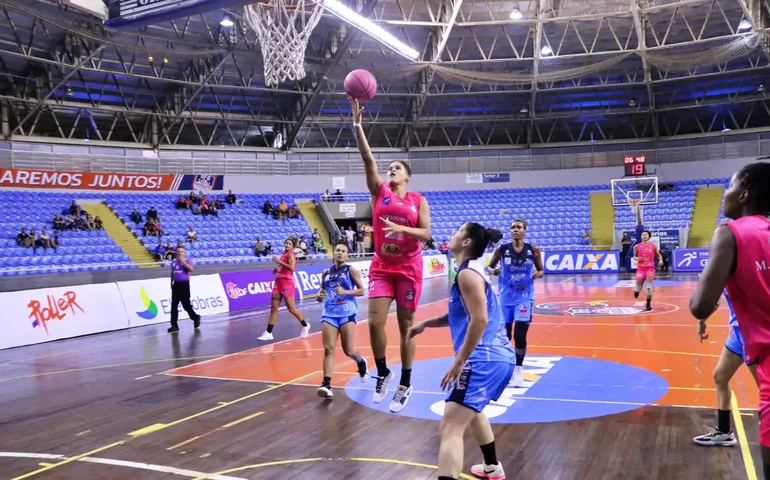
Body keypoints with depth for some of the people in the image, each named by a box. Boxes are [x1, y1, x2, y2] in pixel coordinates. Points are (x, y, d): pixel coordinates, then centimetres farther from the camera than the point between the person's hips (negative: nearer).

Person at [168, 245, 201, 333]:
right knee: (174, 306, 2)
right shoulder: (174, 262, 11)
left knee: (186, 304, -2)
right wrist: (171, 283, 18)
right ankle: (174, 325, 6)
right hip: (176, 285, 5)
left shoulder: (187, 261, -5)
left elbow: (191, 269, -24)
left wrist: (183, 261, -24)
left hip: (184, 284, -5)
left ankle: (195, 317, 24)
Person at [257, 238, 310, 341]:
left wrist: (279, 261, -19)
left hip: (287, 283, -8)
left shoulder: (291, 254, -7)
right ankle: (268, 333, 3)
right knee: (273, 308, 3)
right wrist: (276, 270, 10)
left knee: (291, 308, 0)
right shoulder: (283, 255, 16)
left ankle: (305, 326, 20)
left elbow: (291, 268, -23)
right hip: (278, 282, 8)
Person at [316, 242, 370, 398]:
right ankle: (326, 384, -12)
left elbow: (361, 291, -3)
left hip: (347, 313, -3)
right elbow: (323, 290, 21)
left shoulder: (351, 270, 0)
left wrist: (345, 292, -18)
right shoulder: (326, 273, 12)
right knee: (328, 349, -9)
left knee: (349, 351, 0)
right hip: (329, 314, 3)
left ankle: (362, 363, 35)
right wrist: (320, 296, -2)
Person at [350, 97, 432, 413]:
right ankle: (383, 374, 16)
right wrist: (357, 124, -15)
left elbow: (426, 234, -6)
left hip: (409, 269, -1)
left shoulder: (418, 200, 1)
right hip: (381, 267, 2)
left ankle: (405, 385, 17)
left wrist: (402, 228, -23)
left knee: (405, 326, 4)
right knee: (375, 322, -8)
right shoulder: (379, 191, 4)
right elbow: (367, 157, -7)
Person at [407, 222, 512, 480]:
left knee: (450, 429, -16)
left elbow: (479, 320, -22)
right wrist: (426, 324, 22)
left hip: (484, 360, -11)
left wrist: (458, 361, -20)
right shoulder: (475, 270, 18)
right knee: (471, 409, 35)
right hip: (497, 357, 11)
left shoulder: (467, 273, -12)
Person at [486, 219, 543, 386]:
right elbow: (489, 267, 4)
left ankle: (518, 370, 6)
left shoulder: (533, 250, -4)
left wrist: (538, 274, -16)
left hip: (525, 297, -1)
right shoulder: (502, 249, -6)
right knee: (504, 334, 7)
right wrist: (493, 271, -19)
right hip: (506, 297, 1)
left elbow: (541, 270, 6)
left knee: (520, 334, -10)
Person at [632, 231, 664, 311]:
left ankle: (648, 304, 3)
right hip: (641, 268, 1)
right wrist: (637, 259, -12)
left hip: (650, 268, -1)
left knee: (649, 287, -9)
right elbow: (634, 256, 10)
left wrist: (660, 260, -9)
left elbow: (658, 255, 11)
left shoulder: (653, 246, 0)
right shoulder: (637, 246, 0)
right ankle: (636, 291, 43)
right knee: (639, 286, 4)